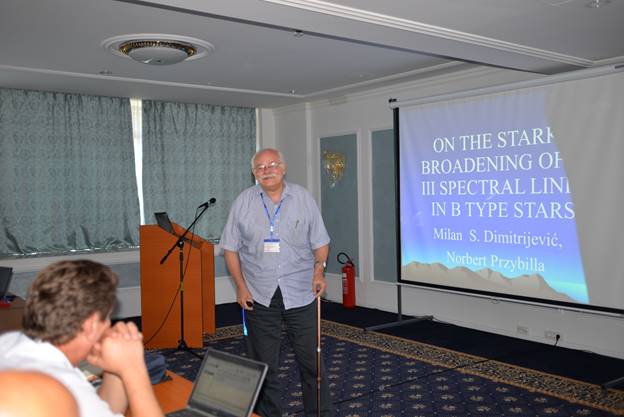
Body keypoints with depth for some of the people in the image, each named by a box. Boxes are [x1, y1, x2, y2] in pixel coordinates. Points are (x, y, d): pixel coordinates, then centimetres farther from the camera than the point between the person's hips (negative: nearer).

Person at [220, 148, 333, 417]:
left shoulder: (303, 198, 3)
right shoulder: (243, 202, 3)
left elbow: (320, 243, 7)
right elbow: (231, 248, 5)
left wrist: (319, 270, -10)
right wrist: (241, 286, -2)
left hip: (301, 293, 0)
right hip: (259, 296, 1)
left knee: (311, 359, 4)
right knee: (263, 363, 10)